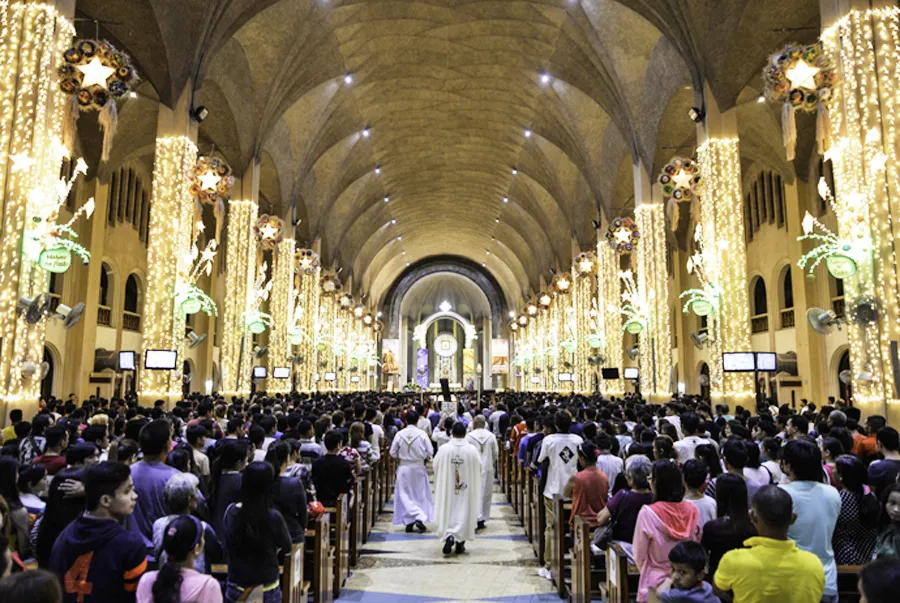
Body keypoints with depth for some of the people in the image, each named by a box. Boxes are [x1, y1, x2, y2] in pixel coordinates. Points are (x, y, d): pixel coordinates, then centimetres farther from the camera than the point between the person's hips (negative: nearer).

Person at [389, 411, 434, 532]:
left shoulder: (399, 434, -9)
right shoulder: (422, 434, -12)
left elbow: (392, 453, -2)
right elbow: (430, 452, -8)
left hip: (403, 468, 1)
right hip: (418, 468, 0)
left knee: (405, 495, 8)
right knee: (421, 495, 13)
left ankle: (409, 522, 5)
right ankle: (420, 518, 1)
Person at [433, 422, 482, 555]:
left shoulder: (443, 449, -12)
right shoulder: (472, 450, -11)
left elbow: (436, 467, -2)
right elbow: (478, 469, -2)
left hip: (447, 487, 0)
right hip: (466, 489, 0)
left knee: (448, 512, 12)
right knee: (464, 513, 11)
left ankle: (449, 536, -8)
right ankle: (460, 544, 16)